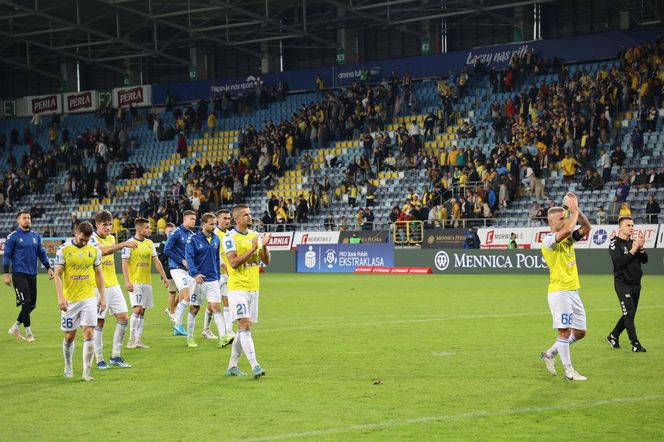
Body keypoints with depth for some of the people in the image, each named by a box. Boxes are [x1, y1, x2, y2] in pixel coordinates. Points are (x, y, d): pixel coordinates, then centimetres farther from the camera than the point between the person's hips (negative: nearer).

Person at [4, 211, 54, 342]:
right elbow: (7, 256, -2)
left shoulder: (36, 236, 12)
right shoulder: (13, 236, -3)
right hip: (19, 274, -6)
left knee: (32, 304, 5)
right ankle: (28, 333, -1)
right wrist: (6, 274, -8)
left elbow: (41, 253, 18)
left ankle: (15, 328, 21)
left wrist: (49, 268, 10)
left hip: (32, 274, 6)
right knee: (26, 303, -11)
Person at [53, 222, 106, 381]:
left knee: (89, 334, -9)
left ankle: (86, 372, -7)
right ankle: (68, 368, 29)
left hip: (89, 298, 1)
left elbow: (98, 274, 12)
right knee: (69, 336, 7)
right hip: (70, 300, -1)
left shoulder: (94, 250, 2)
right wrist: (60, 298, -14)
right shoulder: (64, 250, -6)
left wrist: (103, 296, 8)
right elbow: (57, 275, -6)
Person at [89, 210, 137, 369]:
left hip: (113, 285, 7)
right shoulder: (92, 239, -11)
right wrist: (123, 245, -41)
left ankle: (115, 356, 12)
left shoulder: (111, 238, 13)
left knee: (123, 318, 2)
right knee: (99, 322, -2)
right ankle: (99, 359, 6)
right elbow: (102, 251, -32)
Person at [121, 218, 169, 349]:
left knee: (142, 311, 6)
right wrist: (127, 282, -17)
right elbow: (124, 263, -9)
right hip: (134, 282, -6)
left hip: (147, 282, 6)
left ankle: (138, 340, 10)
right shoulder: (130, 244, -7)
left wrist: (164, 277, 8)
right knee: (138, 309, -14)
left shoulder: (150, 243, 11)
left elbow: (156, 261, 15)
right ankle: (131, 340, -7)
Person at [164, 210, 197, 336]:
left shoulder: (192, 235, 12)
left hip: (189, 269, 7)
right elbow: (167, 250, -13)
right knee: (187, 297, -16)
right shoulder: (176, 232, -8)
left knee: (182, 300, 8)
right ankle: (178, 324, -6)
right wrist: (182, 260, -13)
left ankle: (177, 328, 14)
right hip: (177, 268, -7)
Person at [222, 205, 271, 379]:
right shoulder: (230, 238, -8)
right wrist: (252, 249, -22)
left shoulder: (255, 235, 12)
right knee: (245, 326, -15)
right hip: (237, 288, -7)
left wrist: (264, 247, -8)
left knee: (243, 328, 9)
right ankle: (254, 366, -20)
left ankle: (232, 366, 18)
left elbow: (266, 261, 11)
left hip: (253, 288, 7)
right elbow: (234, 262, -19)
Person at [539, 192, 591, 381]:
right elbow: (567, 230, -27)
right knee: (564, 330, -8)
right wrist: (574, 211, -15)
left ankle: (550, 353, 24)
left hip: (573, 291, 8)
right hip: (559, 291, -8)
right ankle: (568, 371, -3)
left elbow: (586, 227, 4)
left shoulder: (568, 238, 16)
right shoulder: (548, 239, -9)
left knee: (580, 332, 9)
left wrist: (576, 209, -6)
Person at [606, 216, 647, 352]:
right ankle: (635, 344, -10)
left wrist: (641, 248, -10)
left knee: (629, 315, 12)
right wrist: (633, 249, -20)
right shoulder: (615, 243, -8)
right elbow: (619, 261, -21)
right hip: (622, 283, -7)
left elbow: (644, 260, 7)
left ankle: (613, 336, 28)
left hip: (636, 284, 7)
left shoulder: (633, 242, 11)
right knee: (629, 313, -11)